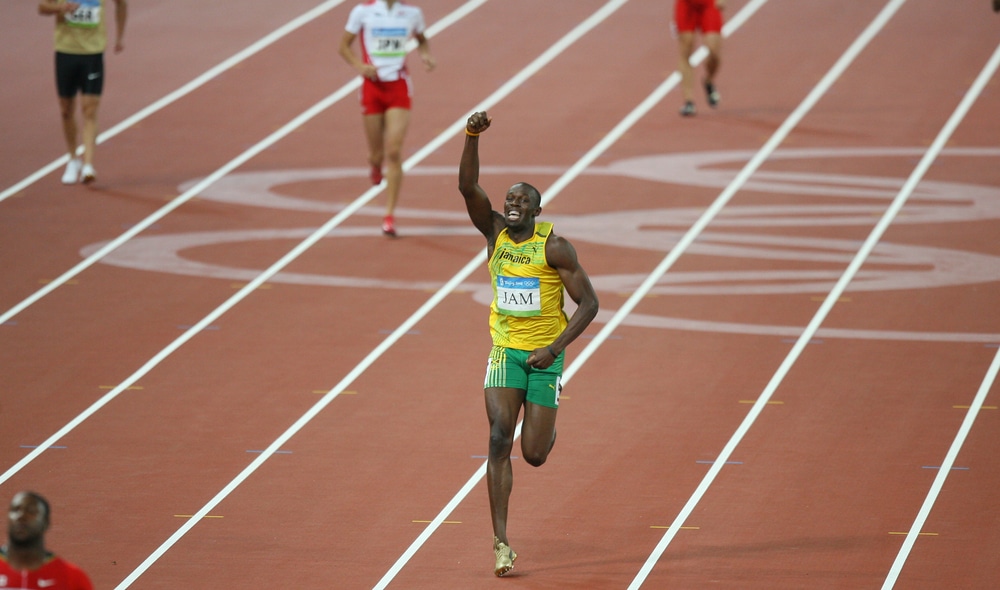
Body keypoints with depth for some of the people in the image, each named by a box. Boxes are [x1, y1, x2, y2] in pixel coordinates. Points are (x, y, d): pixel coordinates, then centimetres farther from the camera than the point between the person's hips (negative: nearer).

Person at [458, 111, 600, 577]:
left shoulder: (554, 247, -11)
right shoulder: (495, 231, -1)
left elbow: (589, 302, -10)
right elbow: (467, 186, -14)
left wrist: (554, 349, -18)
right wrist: (472, 136, -28)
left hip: (544, 357, -2)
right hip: (504, 352, 2)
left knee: (534, 454, -1)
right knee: (499, 439, -16)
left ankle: (548, 426, 41)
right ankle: (501, 543, -16)